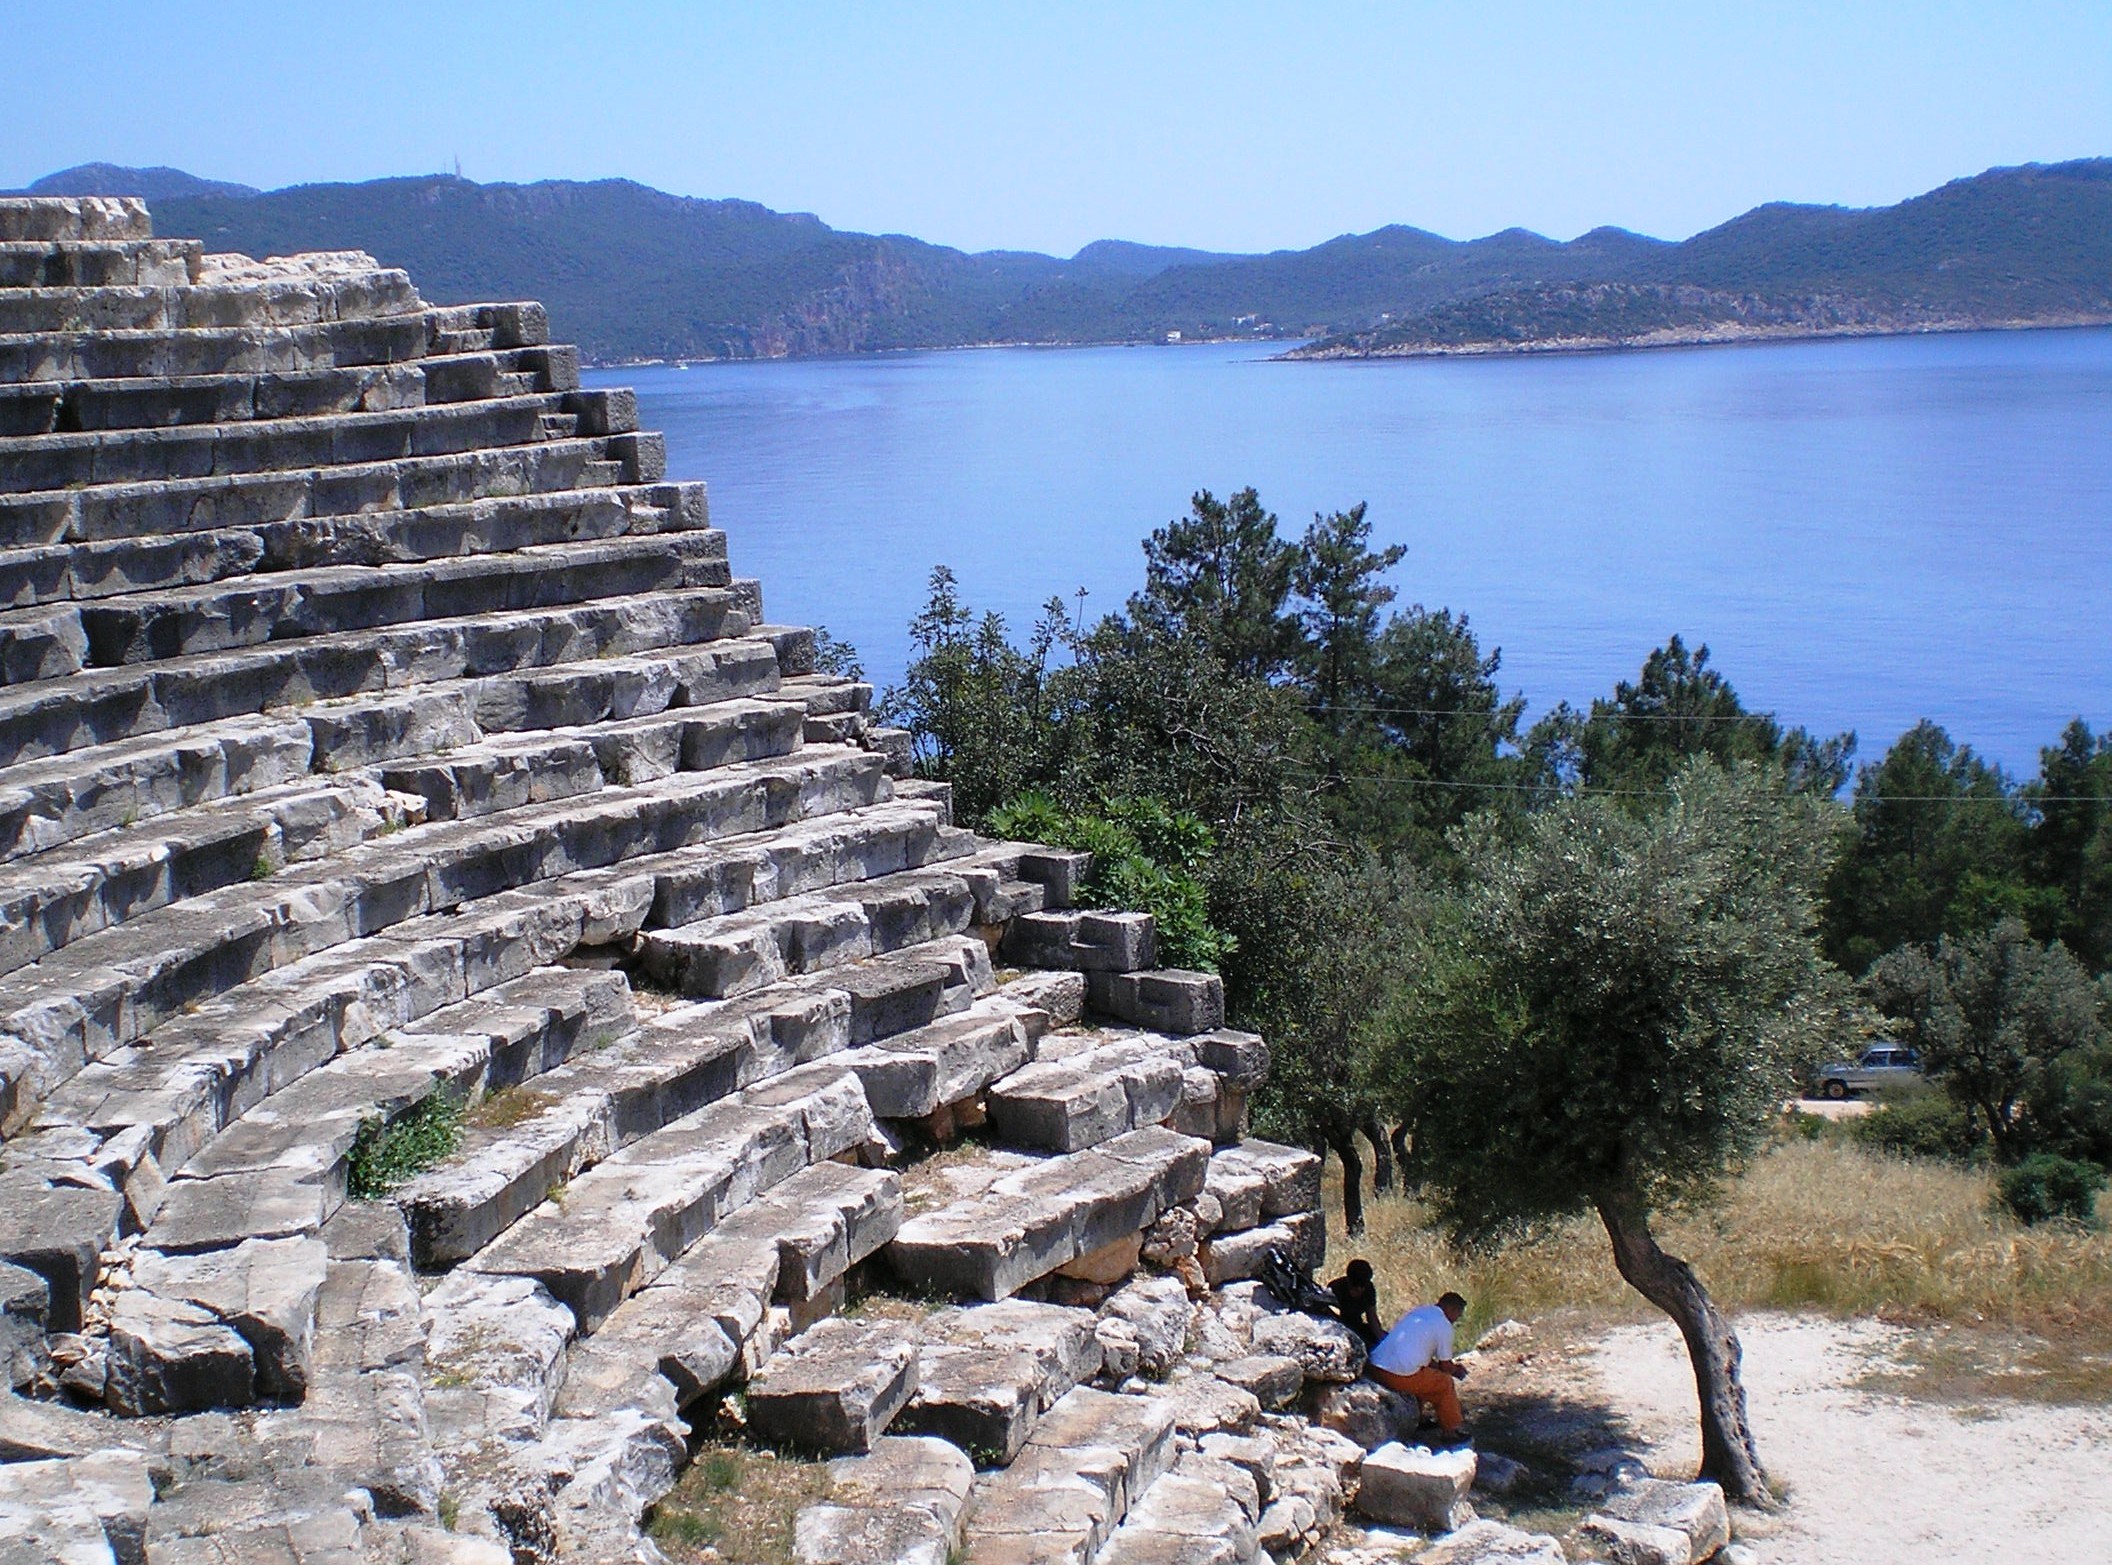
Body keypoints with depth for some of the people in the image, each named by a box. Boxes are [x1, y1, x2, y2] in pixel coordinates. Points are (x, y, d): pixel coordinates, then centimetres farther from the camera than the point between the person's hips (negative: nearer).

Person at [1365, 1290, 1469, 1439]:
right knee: (1446, 1383, 12)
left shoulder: (1415, 1313, 22)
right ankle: (1451, 1431, 18)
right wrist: (1456, 1370, 27)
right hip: (1400, 1376, -8)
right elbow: (1445, 1367, 5)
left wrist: (1453, 1367, 34)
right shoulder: (1444, 1325, -1)